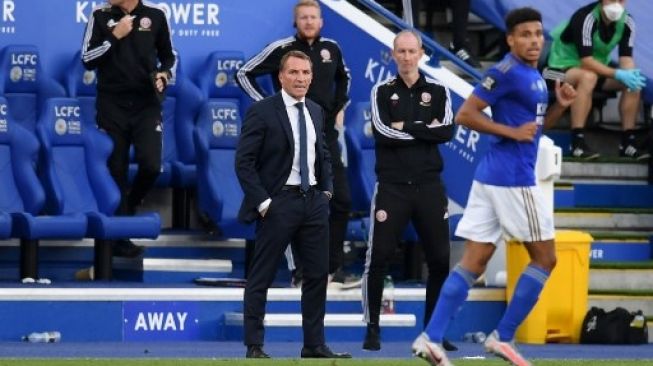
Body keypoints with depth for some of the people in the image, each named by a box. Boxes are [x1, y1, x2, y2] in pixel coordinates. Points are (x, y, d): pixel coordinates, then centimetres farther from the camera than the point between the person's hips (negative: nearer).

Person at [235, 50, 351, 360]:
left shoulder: (315, 112, 12)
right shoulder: (262, 112, -9)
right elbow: (244, 162, -11)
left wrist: (327, 190, 9)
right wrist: (262, 202, -15)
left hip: (313, 201, 7)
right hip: (279, 203, -6)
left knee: (317, 274, 8)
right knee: (261, 278, 0)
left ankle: (314, 344, 16)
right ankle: (254, 347, 4)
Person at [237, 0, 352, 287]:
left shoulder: (331, 49, 8)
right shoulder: (281, 49, -7)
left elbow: (343, 77, 29)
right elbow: (244, 74, -2)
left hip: (326, 135, 5)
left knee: (341, 199, 1)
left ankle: (334, 267, 11)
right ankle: (302, 270, 5)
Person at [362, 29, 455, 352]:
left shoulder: (438, 92, 7)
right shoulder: (382, 92, 4)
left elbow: (447, 131, -8)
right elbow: (383, 132, -12)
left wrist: (407, 127, -12)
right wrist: (426, 131, -9)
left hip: (428, 186, 2)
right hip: (392, 186, -2)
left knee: (440, 259, 3)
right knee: (378, 258, -7)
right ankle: (372, 329, 3)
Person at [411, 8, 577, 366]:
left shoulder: (533, 76, 16)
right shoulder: (506, 72, -12)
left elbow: (534, 126, 25)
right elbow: (465, 115, -17)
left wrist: (560, 105, 9)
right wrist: (512, 132, -19)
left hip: (491, 177, 9)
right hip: (512, 178, -9)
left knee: (473, 262, 4)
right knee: (544, 258, 1)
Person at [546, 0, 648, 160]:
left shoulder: (627, 22, -8)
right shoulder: (586, 18, -28)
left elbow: (626, 57, -11)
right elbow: (586, 60, -34)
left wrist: (631, 74, -34)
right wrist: (618, 74, -42)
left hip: (597, 67, 7)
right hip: (564, 66, -7)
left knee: (634, 82, -15)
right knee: (588, 77, -39)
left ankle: (628, 142, -9)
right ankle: (577, 143, -40)